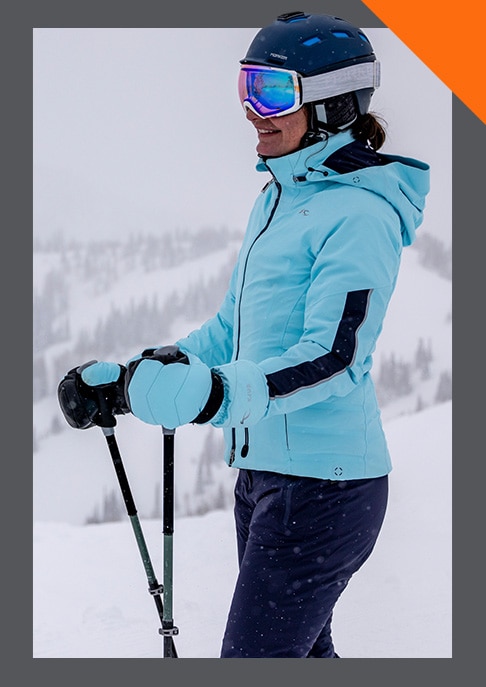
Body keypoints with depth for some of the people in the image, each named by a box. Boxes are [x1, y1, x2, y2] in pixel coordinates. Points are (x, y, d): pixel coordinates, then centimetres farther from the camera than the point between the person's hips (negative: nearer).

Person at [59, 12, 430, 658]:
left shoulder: (359, 216, -16)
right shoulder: (278, 198, 13)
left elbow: (335, 358, -25)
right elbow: (230, 329, 20)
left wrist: (215, 394, -38)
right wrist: (126, 379, 11)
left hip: (321, 485, -10)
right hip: (261, 471, 10)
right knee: (302, 653, 18)